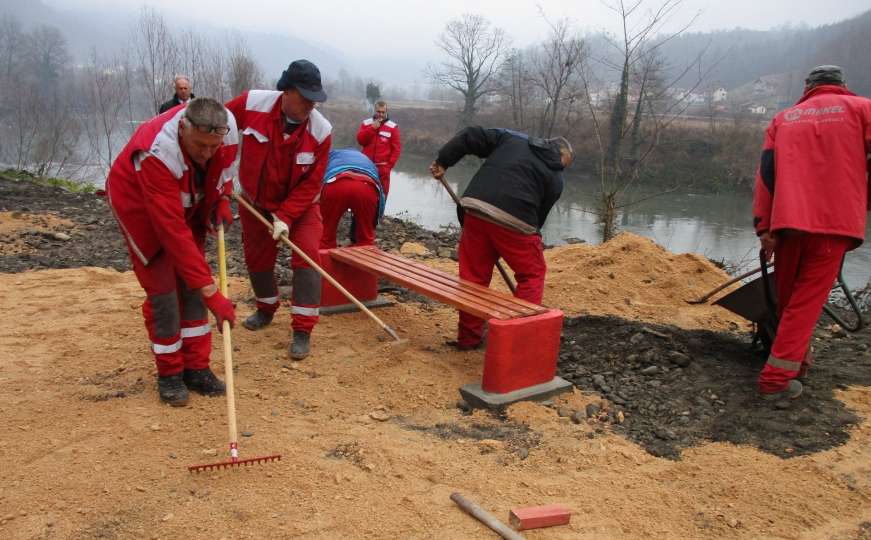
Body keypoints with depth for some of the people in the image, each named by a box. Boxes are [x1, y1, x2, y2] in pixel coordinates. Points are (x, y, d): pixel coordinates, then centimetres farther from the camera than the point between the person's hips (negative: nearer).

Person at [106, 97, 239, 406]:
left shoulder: (227, 127, -26)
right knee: (163, 289, -7)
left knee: (191, 283, 4)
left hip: (190, 203, 5)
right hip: (137, 204, -5)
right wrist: (210, 292, -43)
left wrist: (222, 199, -12)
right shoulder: (157, 153, -41)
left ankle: (196, 368, 14)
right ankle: (169, 374, 10)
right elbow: (174, 232, -43)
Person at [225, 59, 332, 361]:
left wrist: (285, 217, -27)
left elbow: (310, 183, -21)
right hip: (255, 201, 2)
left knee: (306, 258, -15)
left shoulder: (321, 130, -25)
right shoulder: (251, 104, -24)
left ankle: (302, 331, -7)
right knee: (256, 257, 14)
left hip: (300, 204, -2)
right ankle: (266, 309, 40)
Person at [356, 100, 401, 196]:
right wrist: (372, 128, -12)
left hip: (383, 167, -2)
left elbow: (397, 148, 0)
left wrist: (389, 165, -6)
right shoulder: (366, 123, 9)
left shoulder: (392, 127, 2)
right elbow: (360, 140, -3)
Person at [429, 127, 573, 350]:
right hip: (515, 220, -3)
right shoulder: (555, 178, 14)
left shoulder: (512, 138, 20)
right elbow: (539, 215, 12)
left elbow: (470, 136, 12)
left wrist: (443, 162, 16)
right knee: (532, 274, 17)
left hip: (475, 208, 3)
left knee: (474, 274, 14)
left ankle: (468, 336, 25)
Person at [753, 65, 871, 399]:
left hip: (788, 221, 2)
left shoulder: (783, 119, 19)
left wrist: (764, 227, 3)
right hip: (834, 221, -2)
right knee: (806, 301, 0)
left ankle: (797, 358, 30)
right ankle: (777, 378, -3)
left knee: (787, 296, 17)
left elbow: (766, 171, 7)